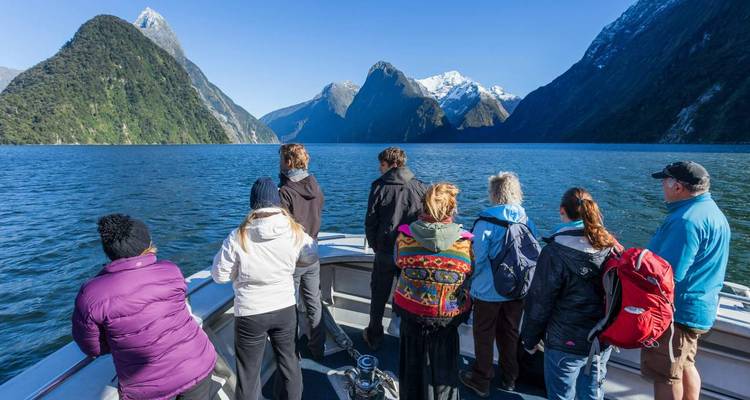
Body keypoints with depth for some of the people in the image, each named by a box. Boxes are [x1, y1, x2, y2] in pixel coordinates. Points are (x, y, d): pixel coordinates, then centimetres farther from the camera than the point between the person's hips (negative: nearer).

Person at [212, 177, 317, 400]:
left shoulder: (238, 237, -19)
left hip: (250, 314, -2)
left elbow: (219, 276, -8)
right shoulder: (295, 231, -13)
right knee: (289, 362, 23)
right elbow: (311, 258, 5)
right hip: (285, 309, 2)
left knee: (249, 373, 18)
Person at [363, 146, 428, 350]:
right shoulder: (420, 187, -3)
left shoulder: (379, 187, -10)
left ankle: (374, 337, 28)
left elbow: (370, 222, -7)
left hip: (385, 251, -2)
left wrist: (374, 245, 7)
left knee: (379, 294, 15)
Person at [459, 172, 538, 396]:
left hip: (489, 291, -5)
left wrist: (472, 281, -2)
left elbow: (477, 257, -20)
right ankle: (509, 378, 39)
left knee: (484, 336, 13)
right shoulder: (526, 220, -4)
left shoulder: (487, 220, -20)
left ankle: (481, 381, 28)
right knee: (510, 333, 22)